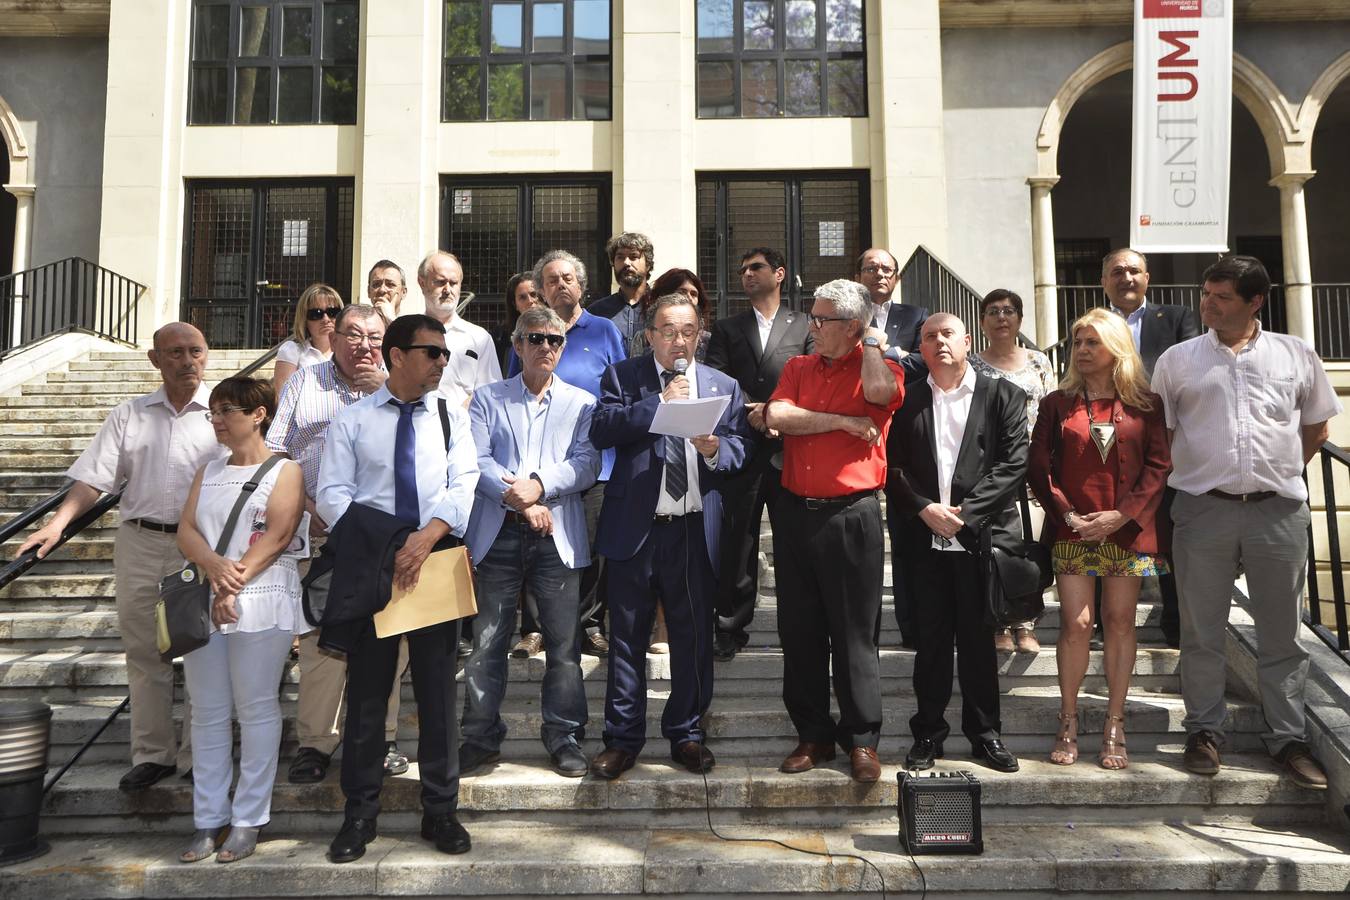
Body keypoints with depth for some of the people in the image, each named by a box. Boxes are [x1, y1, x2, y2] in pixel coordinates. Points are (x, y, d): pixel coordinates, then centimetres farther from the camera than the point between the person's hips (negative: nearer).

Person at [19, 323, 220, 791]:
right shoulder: (130, 414, 10)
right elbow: (94, 477, 6)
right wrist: (59, 522, -7)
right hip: (139, 545, 3)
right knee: (144, 653, 10)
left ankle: (198, 758, 14)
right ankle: (152, 753, 21)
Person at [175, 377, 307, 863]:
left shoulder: (284, 472, 1)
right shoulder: (208, 472, 18)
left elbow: (277, 535, -10)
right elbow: (186, 530, 7)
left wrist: (235, 585, -17)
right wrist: (214, 565, -14)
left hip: (260, 603, -5)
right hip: (204, 602, 5)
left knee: (255, 709, -1)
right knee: (208, 711, 7)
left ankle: (247, 820, 7)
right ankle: (208, 819, 16)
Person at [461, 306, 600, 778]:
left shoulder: (582, 402, 12)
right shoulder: (488, 398, 12)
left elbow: (587, 463, -2)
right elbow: (477, 460, -1)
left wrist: (539, 484, -16)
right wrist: (518, 500, -13)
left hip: (558, 534, 0)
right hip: (498, 531, 0)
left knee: (563, 643, 3)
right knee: (487, 641, 3)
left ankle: (564, 737, 15)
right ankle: (481, 737, 15)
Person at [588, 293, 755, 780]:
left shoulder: (723, 386, 11)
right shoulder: (622, 376, 4)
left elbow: (743, 444, 6)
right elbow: (601, 429, -11)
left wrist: (716, 448, -15)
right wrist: (659, 402, -15)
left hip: (695, 529, 2)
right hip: (635, 526, -1)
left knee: (694, 636, 9)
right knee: (627, 636, 6)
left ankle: (687, 733, 25)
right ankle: (623, 739, 18)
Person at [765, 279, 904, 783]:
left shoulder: (878, 367, 1)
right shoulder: (798, 368, 12)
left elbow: (880, 392, -25)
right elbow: (777, 417, -6)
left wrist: (872, 343, -7)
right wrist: (844, 422, -9)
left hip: (851, 515, -4)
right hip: (795, 511, 5)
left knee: (855, 633, 3)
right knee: (799, 632, 10)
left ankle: (862, 740, 16)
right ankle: (813, 735, 23)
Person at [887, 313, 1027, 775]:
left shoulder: (1002, 395, 5)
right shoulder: (907, 400, 9)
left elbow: (1014, 462, -3)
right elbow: (894, 465, 5)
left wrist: (966, 511, -11)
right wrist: (924, 508, -9)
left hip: (981, 535, -1)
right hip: (924, 540, 1)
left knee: (978, 640, 6)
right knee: (930, 640, 6)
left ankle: (984, 733, 20)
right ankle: (928, 733, 18)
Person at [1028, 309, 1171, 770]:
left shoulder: (1145, 404, 6)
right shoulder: (1057, 403, 7)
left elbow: (1159, 464, 0)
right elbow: (1038, 467, 2)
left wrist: (1122, 514, -11)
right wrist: (1067, 515, -9)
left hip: (1127, 530, 0)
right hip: (1072, 533, 0)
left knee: (1119, 623, 5)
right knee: (1076, 623, -4)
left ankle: (1115, 725, 14)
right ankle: (1068, 722, 8)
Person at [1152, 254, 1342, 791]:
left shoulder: (1295, 355, 7)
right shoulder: (1177, 360, 4)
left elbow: (1317, 427, 17)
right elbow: (1160, 436, 9)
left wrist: (1282, 472, 9)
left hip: (1279, 510, 1)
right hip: (1203, 509, 0)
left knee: (1282, 631, 8)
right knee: (1202, 631, 6)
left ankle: (1289, 737, 19)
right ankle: (1204, 731, 18)